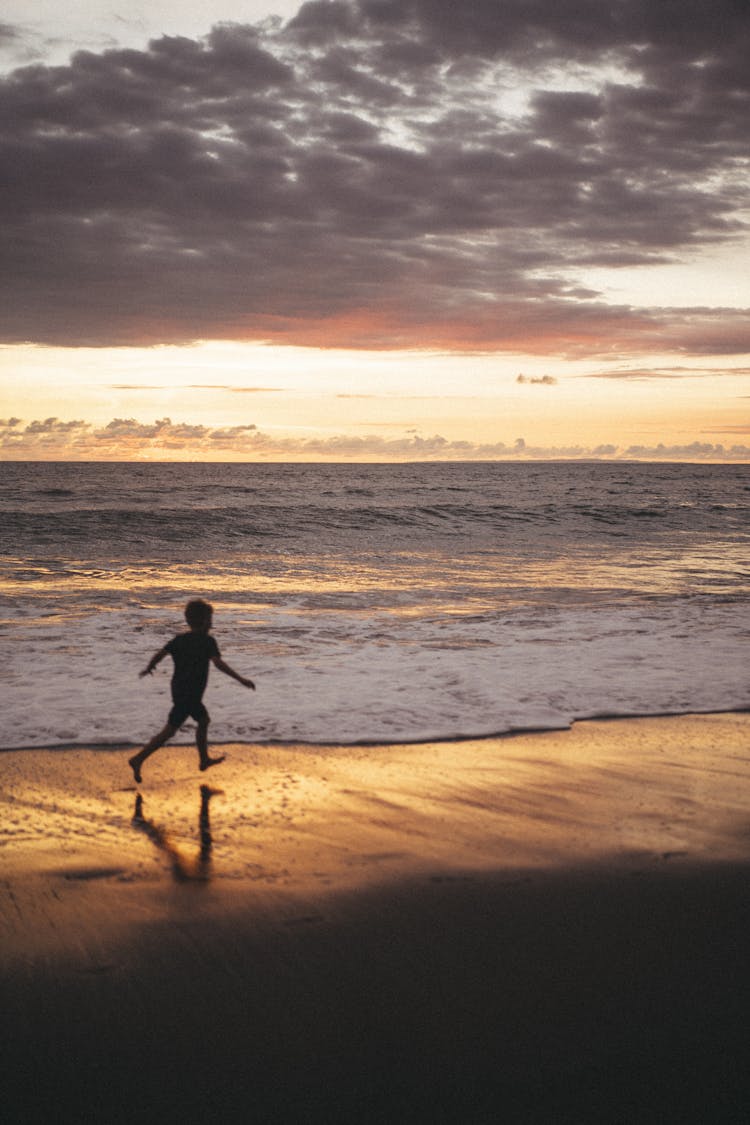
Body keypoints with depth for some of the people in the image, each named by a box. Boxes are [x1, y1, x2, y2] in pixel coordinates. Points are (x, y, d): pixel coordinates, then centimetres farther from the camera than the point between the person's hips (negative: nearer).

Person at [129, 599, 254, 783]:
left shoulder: (179, 639, 5)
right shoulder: (207, 641, -13)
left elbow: (160, 654, 0)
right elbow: (219, 663, -25)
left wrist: (148, 668, 20)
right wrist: (241, 679, -24)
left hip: (179, 690, 8)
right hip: (189, 694, -8)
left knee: (204, 720, 23)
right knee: (169, 730, -2)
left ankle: (205, 759, 33)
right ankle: (138, 759, -7)